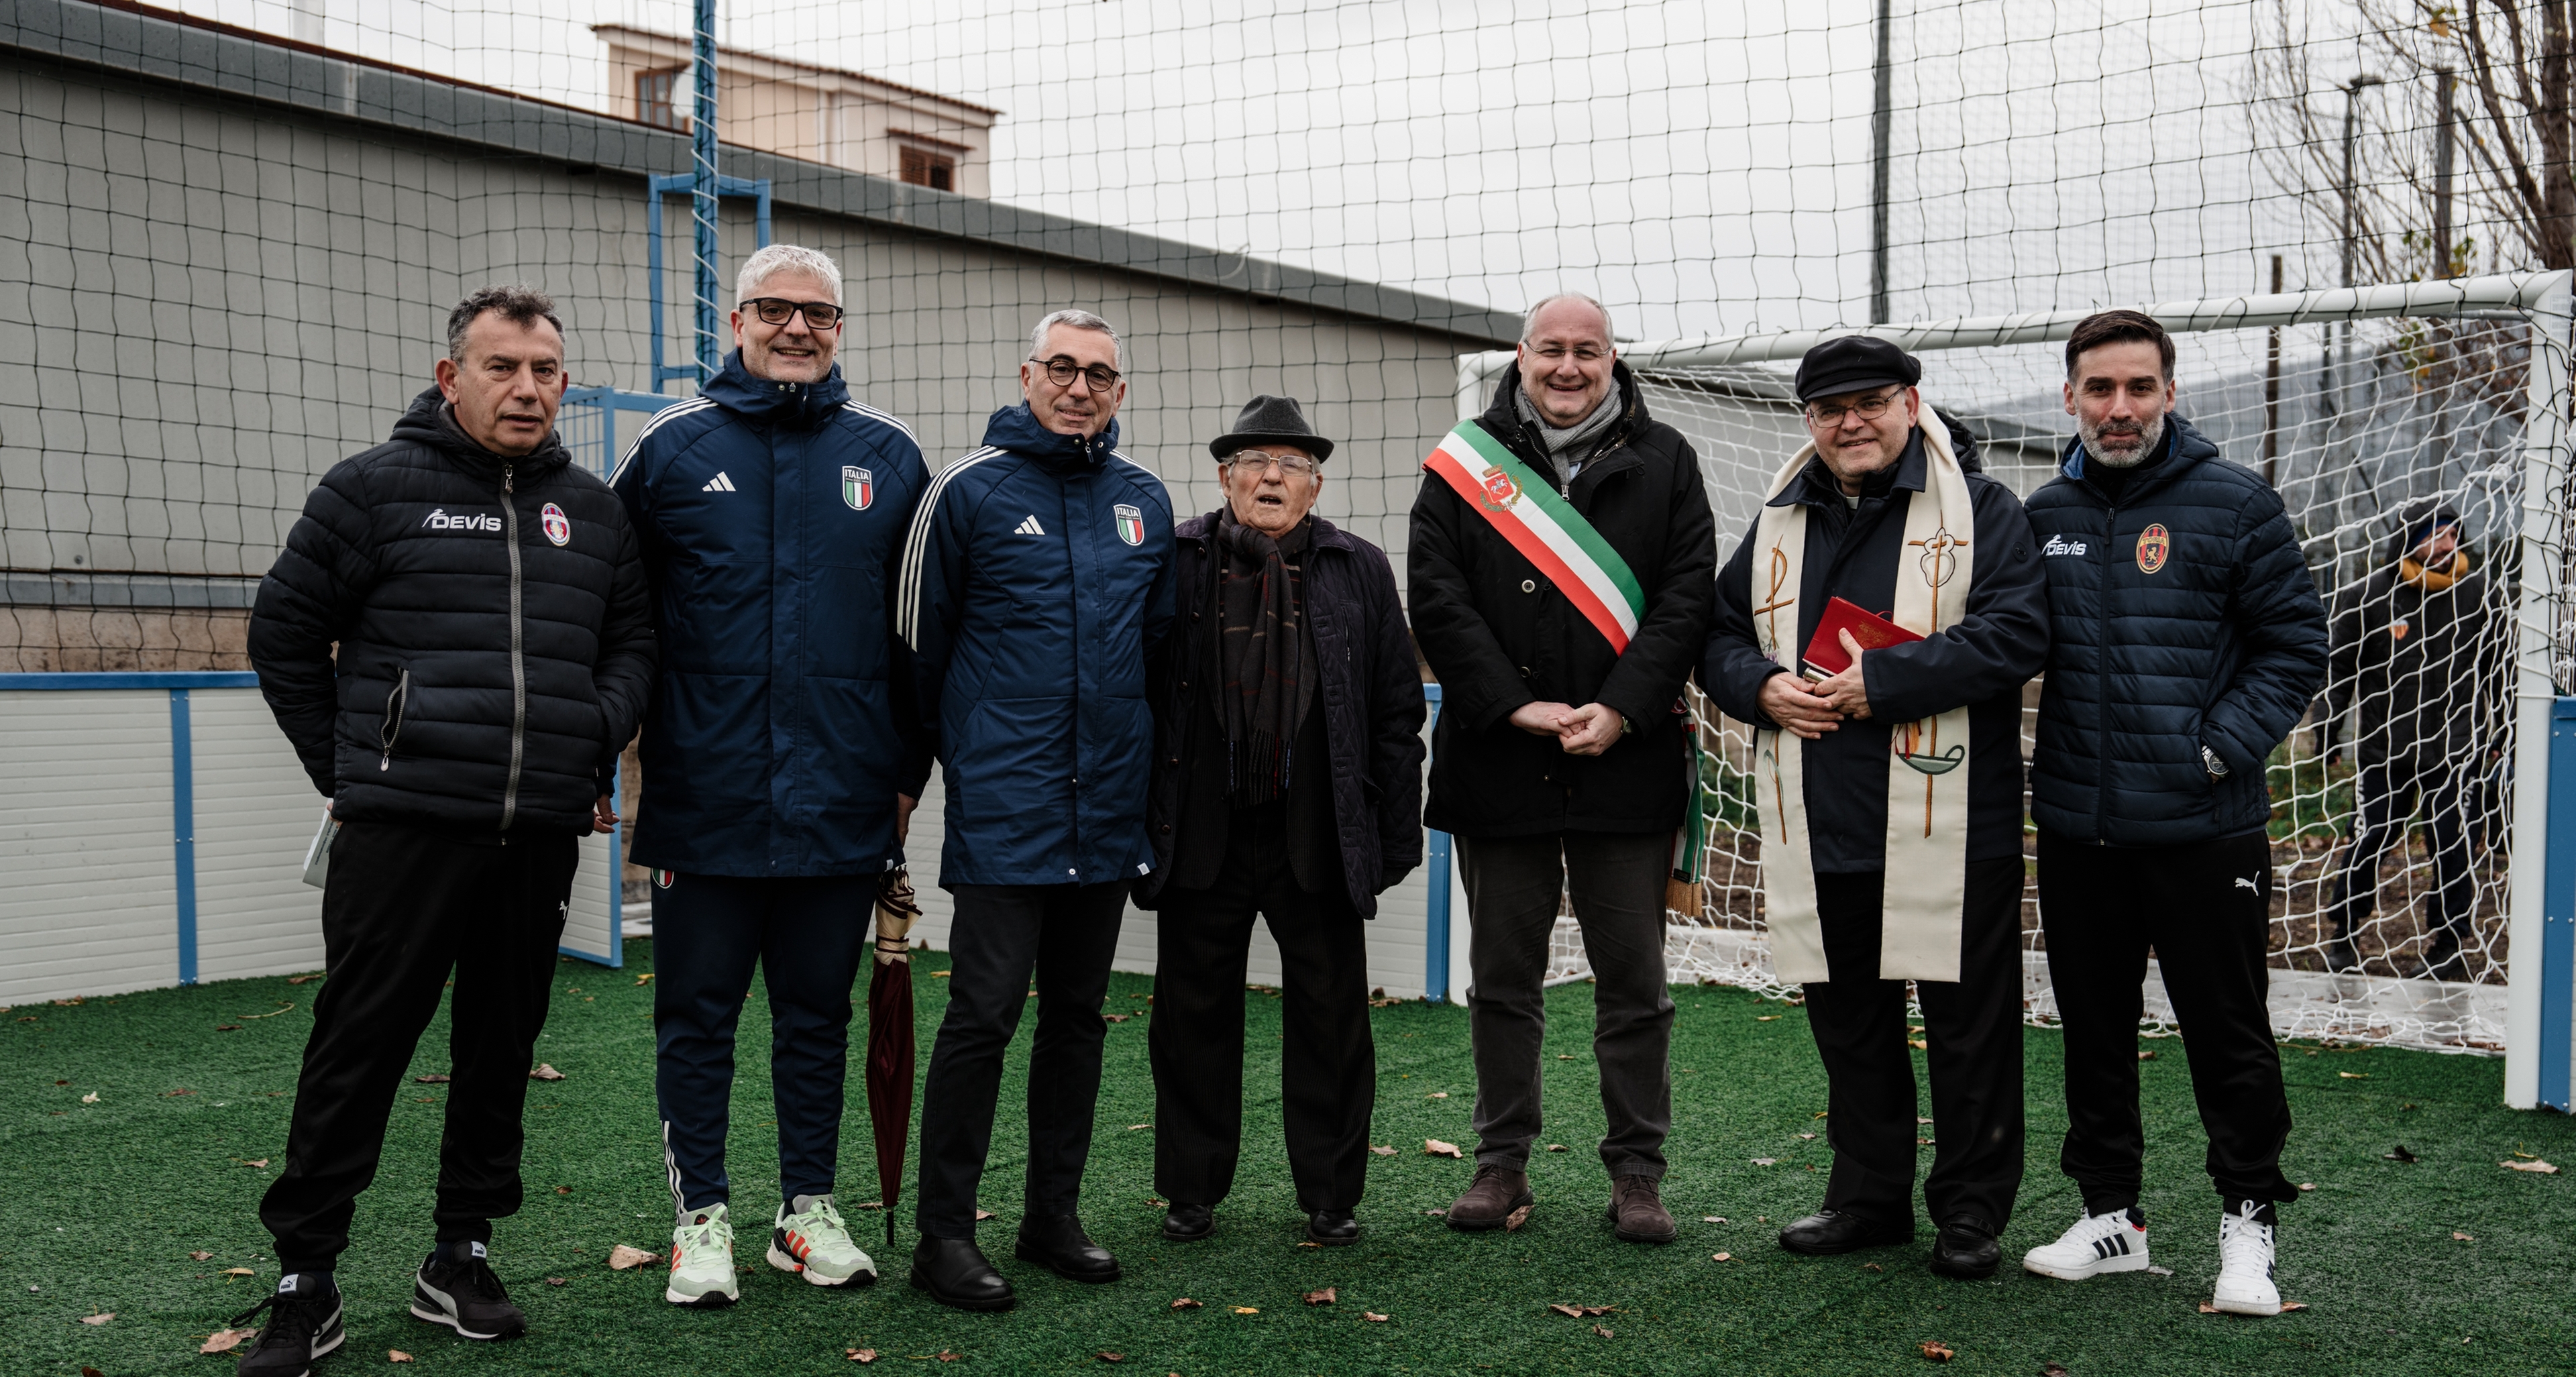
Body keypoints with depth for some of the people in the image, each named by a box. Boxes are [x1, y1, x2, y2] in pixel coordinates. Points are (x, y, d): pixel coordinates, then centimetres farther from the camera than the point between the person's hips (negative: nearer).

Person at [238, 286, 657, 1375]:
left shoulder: (593, 509, 13)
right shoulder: (374, 489, 0)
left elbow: (633, 642, 20)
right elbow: (285, 636, 5)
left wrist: (594, 741, 4)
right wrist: (349, 770, 4)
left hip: (542, 836, 4)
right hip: (402, 827, -4)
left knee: (502, 1048, 10)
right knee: (358, 1050, -1)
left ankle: (461, 1259, 23)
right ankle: (304, 1279, 9)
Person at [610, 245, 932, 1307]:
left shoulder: (887, 457, 5)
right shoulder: (672, 448, 2)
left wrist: (909, 769, 7)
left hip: (841, 805, 1)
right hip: (704, 800, -1)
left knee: (818, 1010, 12)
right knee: (697, 1013, 7)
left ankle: (809, 1210, 25)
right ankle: (702, 1218, 20)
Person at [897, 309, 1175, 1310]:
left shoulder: (1144, 499, 10)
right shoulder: (969, 490, -4)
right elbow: (919, 641, 0)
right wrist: (961, 749, 5)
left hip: (1107, 807, 5)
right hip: (1002, 807, -5)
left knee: (1077, 1013, 12)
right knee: (985, 1012, -6)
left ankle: (1054, 1216, 23)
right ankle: (944, 1235, 4)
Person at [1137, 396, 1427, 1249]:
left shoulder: (1358, 573, 6)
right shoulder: (1172, 565, 3)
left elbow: (1396, 712, 6)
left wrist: (1396, 834, 1)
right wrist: (1136, 825, -1)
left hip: (1318, 839, 0)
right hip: (1200, 834, 0)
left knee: (1330, 1018, 7)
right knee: (1194, 1016, 9)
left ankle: (1331, 1196, 21)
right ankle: (1192, 1192, 24)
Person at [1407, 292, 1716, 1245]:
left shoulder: (1663, 462, 7)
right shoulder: (1465, 463, 6)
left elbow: (1686, 599, -1)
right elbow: (1438, 600, -3)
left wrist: (1620, 712, -13)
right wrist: (1516, 707, -12)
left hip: (1627, 763, 0)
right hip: (1499, 764, 0)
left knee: (1634, 980, 6)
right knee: (1503, 978, 10)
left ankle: (1637, 1171, 17)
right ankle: (1503, 1161, 22)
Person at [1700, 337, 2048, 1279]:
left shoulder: (1978, 510, -1)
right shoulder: (1781, 523, 14)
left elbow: (2015, 633, -14)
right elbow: (1720, 635, 17)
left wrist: (1880, 684, -19)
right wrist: (1765, 688, -5)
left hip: (1949, 827, -5)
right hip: (1819, 828, 5)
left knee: (1967, 1021, 3)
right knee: (1847, 1018, 14)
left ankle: (1972, 1209, 17)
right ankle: (1870, 1193, 28)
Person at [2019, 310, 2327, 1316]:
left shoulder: (2235, 505, -4)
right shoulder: (2045, 515, 8)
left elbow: (2296, 644, -3)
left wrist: (2221, 750, -11)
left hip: (2205, 828, -4)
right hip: (2075, 827, 4)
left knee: (2228, 1033, 5)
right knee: (2094, 1029, 13)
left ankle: (2247, 1220, 21)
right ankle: (2110, 1214, 27)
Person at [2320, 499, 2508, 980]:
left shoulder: (2478, 592, 2)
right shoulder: (2367, 597, -2)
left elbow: (2502, 666, 12)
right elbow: (2338, 666, 6)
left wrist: (2500, 731, 12)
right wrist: (2329, 732, 6)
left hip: (2456, 746, 1)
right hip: (2384, 746, 0)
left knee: (2451, 842, 0)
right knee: (2370, 837, 0)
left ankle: (2449, 943, 12)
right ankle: (2342, 934, 16)